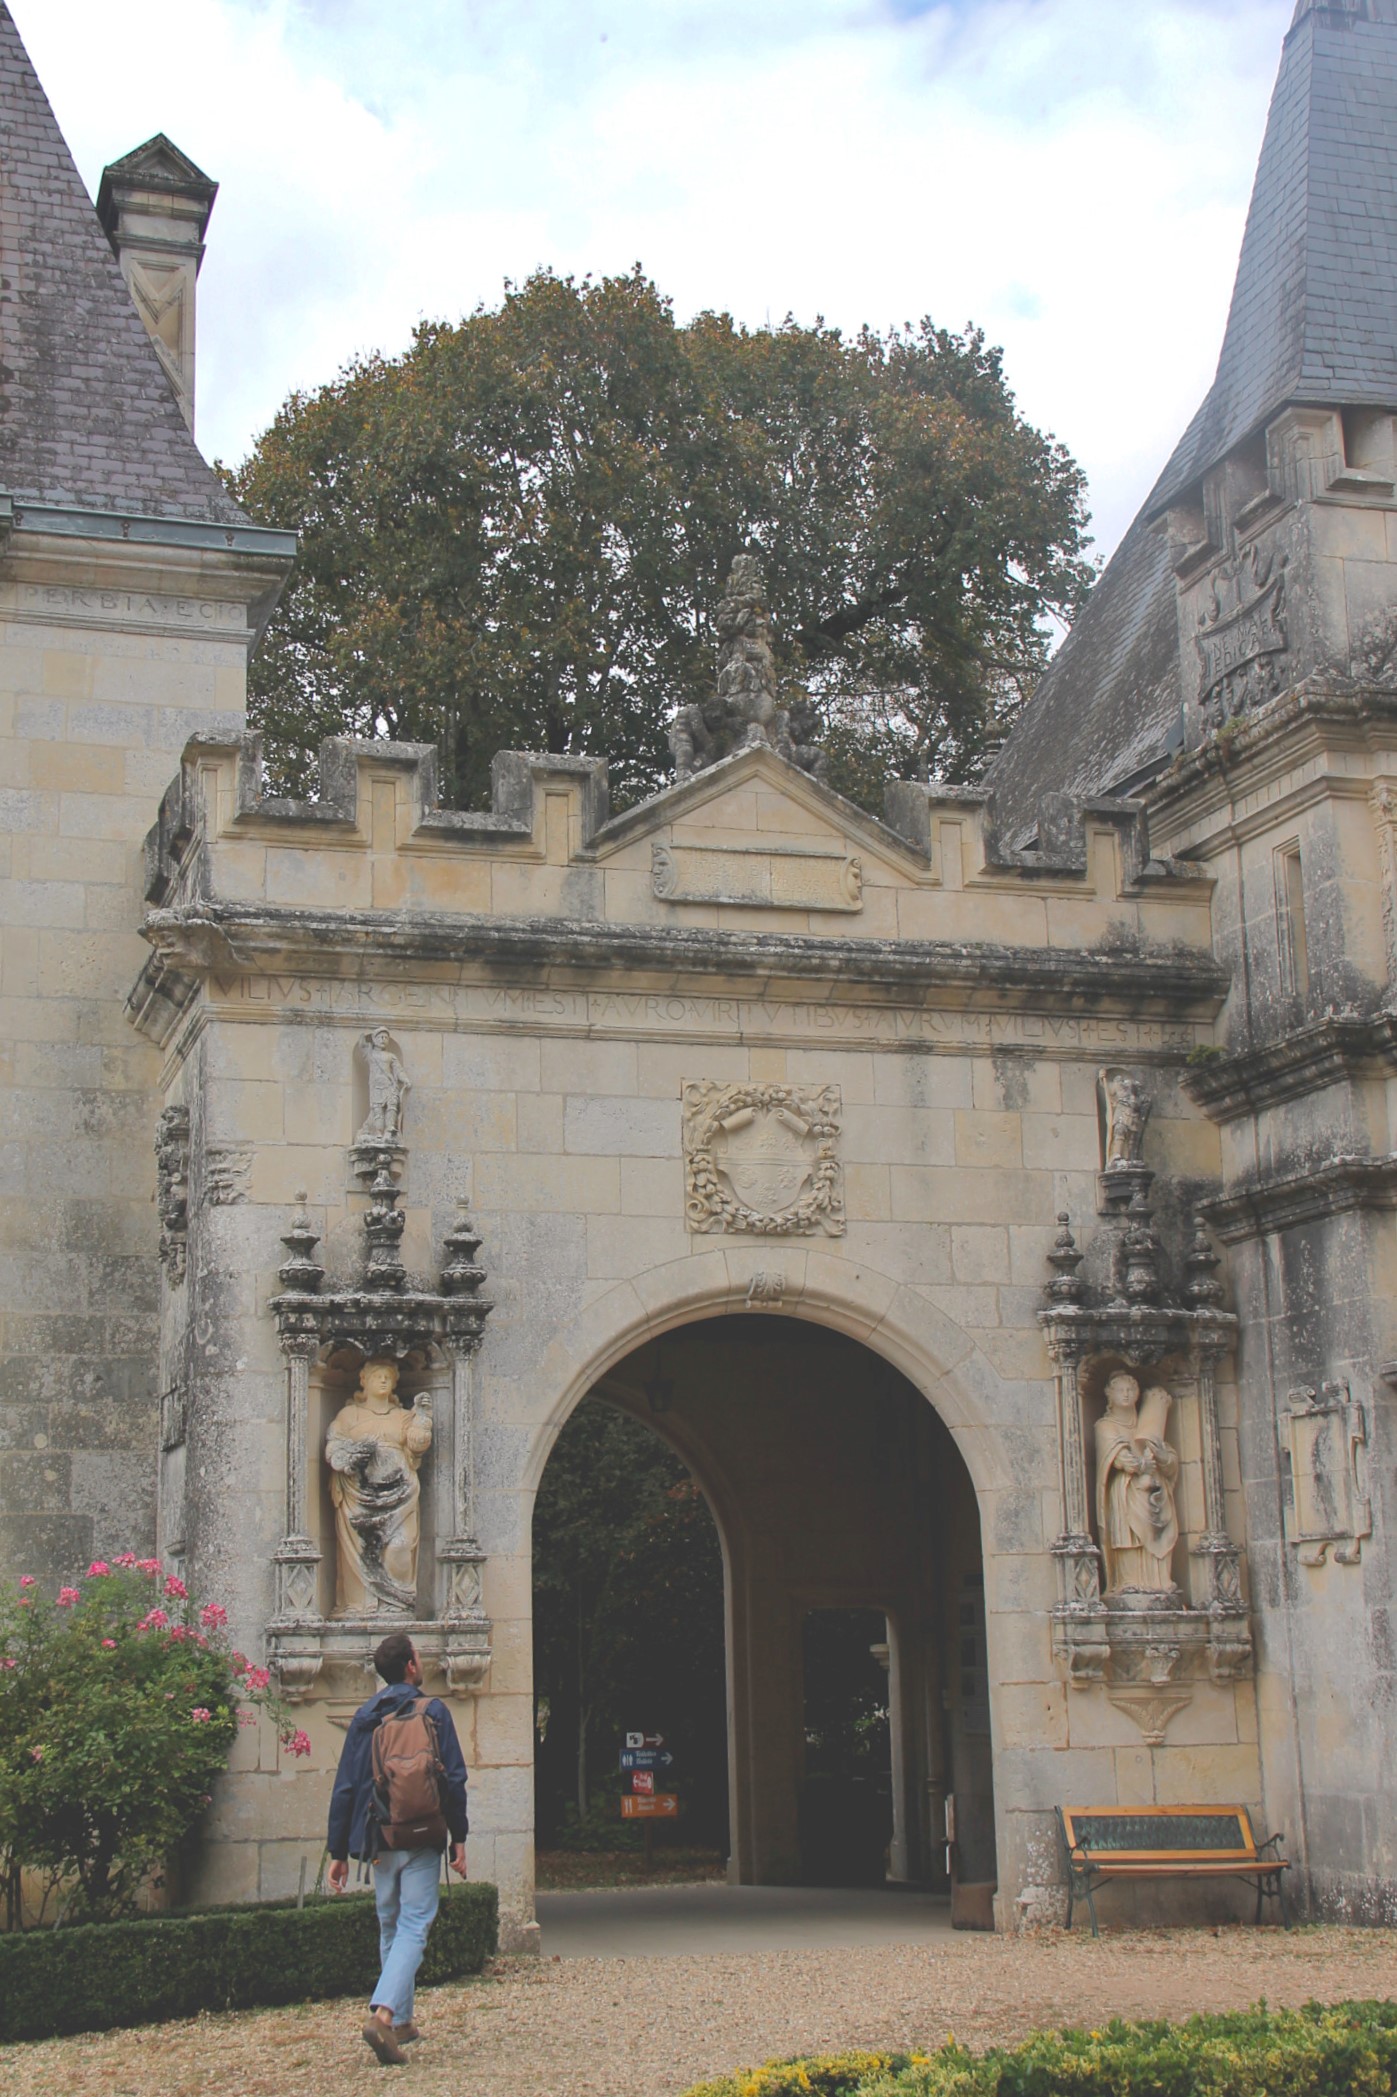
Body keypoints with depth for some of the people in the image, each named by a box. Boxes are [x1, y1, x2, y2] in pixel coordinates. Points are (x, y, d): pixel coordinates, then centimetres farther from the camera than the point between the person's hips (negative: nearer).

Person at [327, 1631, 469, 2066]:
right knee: (413, 1927, -6)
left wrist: (338, 1851, 12)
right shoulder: (432, 1711, -3)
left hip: (379, 1841, 4)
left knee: (390, 1929, 17)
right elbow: (454, 1779, -7)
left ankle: (401, 2021, 22)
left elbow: (344, 1788, 8)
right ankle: (383, 2015, -24)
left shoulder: (364, 1717, 8)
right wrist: (459, 1839, -2)